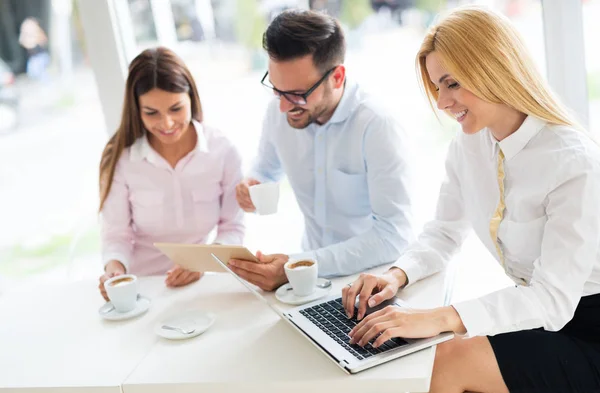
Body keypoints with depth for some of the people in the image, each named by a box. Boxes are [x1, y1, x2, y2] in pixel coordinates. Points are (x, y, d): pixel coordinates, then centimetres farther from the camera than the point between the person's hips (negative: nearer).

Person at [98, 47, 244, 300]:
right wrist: (114, 267, -23)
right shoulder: (119, 158, -7)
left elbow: (232, 228, -1)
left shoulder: (222, 151, -5)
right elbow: (116, 235, -3)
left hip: (202, 282, 0)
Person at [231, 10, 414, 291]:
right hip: (312, 270, 3)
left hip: (374, 276, -3)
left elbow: (394, 234, -25)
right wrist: (253, 186, -8)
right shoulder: (278, 112, -5)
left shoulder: (377, 127, -21)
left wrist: (296, 266, -31)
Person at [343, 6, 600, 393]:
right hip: (535, 315, 6)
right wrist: (398, 274, -12)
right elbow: (446, 232, 9)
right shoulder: (467, 147, -1)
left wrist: (441, 318, -38)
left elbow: (554, 298, -28)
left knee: (454, 360, -24)